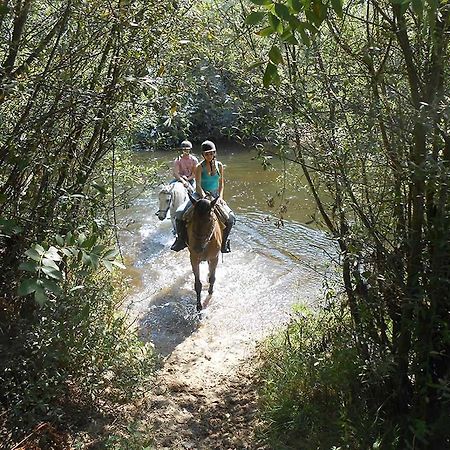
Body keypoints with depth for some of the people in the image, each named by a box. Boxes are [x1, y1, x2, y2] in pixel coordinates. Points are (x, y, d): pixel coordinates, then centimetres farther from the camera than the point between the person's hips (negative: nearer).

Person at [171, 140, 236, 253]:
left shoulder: (219, 165, 2)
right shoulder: (199, 167, -9)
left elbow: (221, 183, 8)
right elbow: (198, 185, -14)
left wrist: (220, 197, -7)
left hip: (215, 196, 3)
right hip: (200, 195, -3)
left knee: (230, 218, -15)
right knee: (179, 214, -22)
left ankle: (224, 241, 8)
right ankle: (181, 239, -2)